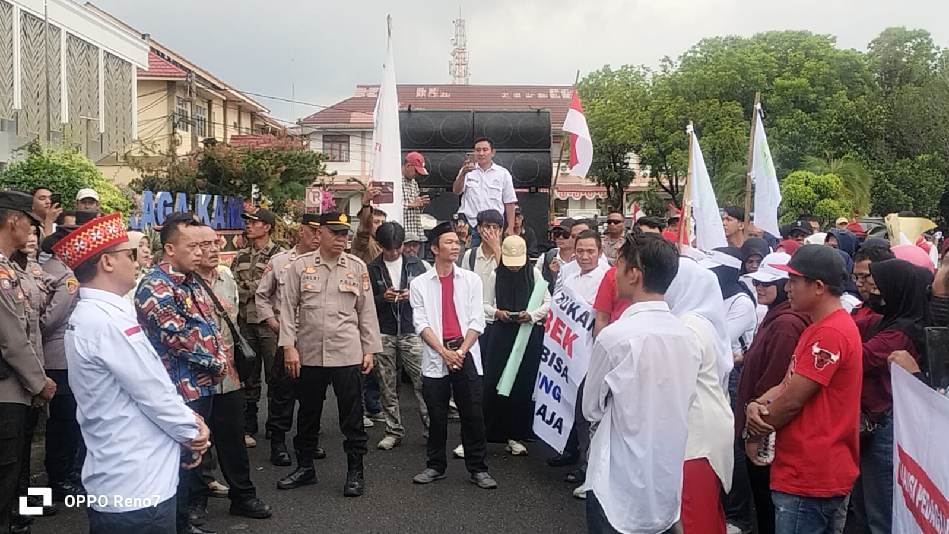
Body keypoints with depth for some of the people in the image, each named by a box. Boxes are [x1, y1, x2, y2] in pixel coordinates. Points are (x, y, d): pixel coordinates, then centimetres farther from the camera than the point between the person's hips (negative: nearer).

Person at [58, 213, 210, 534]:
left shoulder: (87, 315, 11)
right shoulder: (108, 319, -21)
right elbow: (154, 394, -18)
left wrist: (186, 425, 3)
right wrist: (192, 431, -2)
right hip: (138, 486, -10)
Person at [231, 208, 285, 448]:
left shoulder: (279, 255, -3)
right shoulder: (241, 255, 14)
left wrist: (247, 287, -9)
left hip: (270, 323, -4)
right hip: (246, 322, 4)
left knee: (274, 377, 2)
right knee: (248, 377, 9)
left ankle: (275, 427, 13)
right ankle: (248, 428, 16)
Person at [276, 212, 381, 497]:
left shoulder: (357, 267, 3)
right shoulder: (300, 266, 1)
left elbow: (367, 311, 5)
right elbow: (288, 308, 1)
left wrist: (369, 350, 2)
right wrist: (289, 347, -6)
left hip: (347, 354, -1)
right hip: (309, 353, 1)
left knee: (352, 416, 4)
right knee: (308, 413, 14)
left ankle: (355, 471, 16)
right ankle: (305, 467, 29)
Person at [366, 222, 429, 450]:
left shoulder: (415, 264, 6)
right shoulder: (372, 269, 5)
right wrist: (383, 298, -12)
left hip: (411, 331, -1)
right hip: (383, 334, 1)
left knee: (422, 381, -5)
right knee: (387, 385, 5)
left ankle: (431, 428, 3)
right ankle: (394, 431, 15)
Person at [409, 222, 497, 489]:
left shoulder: (471, 280, 7)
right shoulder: (419, 284, 5)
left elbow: (477, 321, 2)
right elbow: (421, 324, -2)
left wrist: (461, 350, -10)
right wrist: (444, 352, -12)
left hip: (467, 355, 0)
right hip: (434, 357, 0)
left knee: (473, 415, 1)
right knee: (437, 416, 7)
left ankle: (477, 469, 13)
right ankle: (435, 466, 23)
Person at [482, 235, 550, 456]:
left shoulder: (534, 273, 0)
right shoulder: (496, 275, 4)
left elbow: (548, 302, 4)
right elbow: (486, 304, 11)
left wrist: (532, 315, -12)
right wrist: (497, 312, -9)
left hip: (529, 333, -1)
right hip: (502, 334, 1)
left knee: (524, 384, 0)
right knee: (495, 382, -3)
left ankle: (516, 435, 12)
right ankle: (498, 432, 11)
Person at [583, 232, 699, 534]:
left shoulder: (615, 336, -19)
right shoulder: (688, 337, -2)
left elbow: (591, 409, -7)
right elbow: (685, 405, 8)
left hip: (620, 489, -5)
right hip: (668, 485, 5)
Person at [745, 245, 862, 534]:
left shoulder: (830, 333, -20)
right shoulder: (818, 328, 15)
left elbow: (792, 401, -20)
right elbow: (786, 385, 13)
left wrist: (756, 428, -3)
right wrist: (756, 405, -7)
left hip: (810, 479, -10)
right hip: (805, 473, 10)